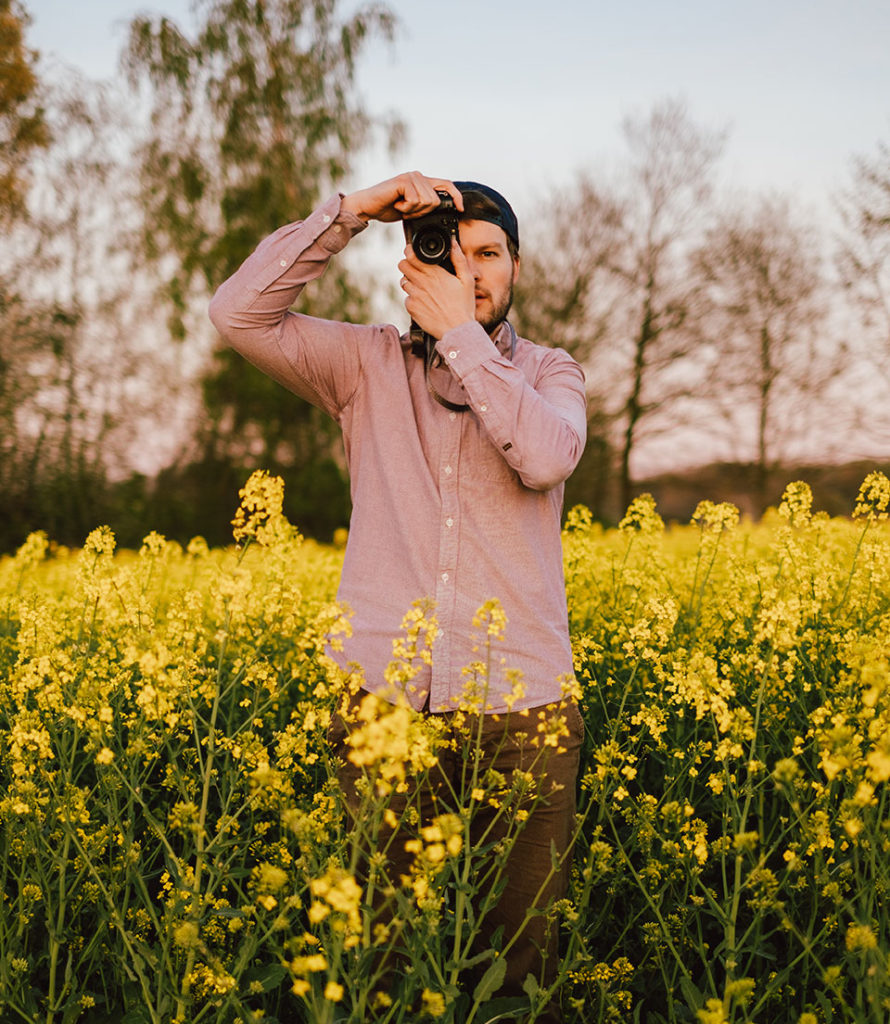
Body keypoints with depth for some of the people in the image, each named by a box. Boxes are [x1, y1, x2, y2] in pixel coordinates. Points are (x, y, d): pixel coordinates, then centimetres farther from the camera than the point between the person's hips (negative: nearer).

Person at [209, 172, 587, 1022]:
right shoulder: (369, 364, 9)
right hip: (387, 697, 0)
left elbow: (546, 457, -14)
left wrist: (462, 335, -11)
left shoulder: (549, 373, 9)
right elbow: (238, 313, -4)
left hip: (520, 704, 0)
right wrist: (352, 210, -6)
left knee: (521, 941, 6)